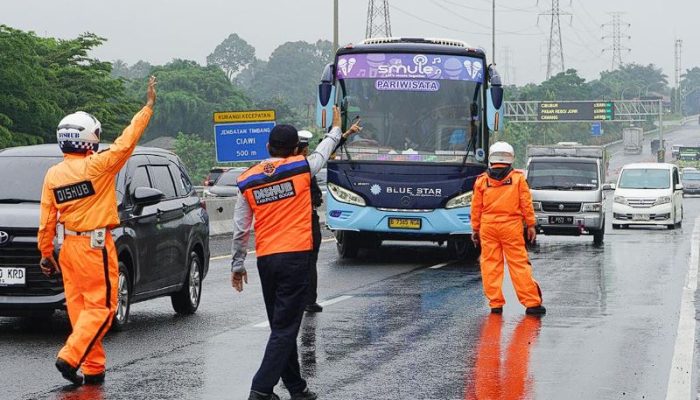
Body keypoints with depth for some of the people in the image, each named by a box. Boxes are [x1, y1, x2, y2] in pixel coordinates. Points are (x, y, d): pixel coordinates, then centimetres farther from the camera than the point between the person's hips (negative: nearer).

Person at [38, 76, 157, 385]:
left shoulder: (53, 174, 4)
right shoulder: (97, 166, -13)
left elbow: (47, 220, 7)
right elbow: (126, 142, -9)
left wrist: (46, 253, 14)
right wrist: (148, 106, -1)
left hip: (69, 246, 7)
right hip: (95, 246, -6)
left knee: (79, 306, 10)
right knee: (100, 306, -2)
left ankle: (94, 368, 13)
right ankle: (70, 357, -15)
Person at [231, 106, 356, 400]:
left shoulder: (247, 181, 5)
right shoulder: (301, 167, -3)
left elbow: (240, 229, 8)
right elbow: (325, 149, 19)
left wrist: (238, 265, 18)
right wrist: (336, 128, 39)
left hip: (265, 260, 4)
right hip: (295, 256, -4)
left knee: (282, 327, 14)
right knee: (285, 329, -5)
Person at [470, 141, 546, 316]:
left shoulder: (482, 180, 5)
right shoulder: (517, 178, 0)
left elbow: (476, 207, 8)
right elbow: (526, 203, 1)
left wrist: (475, 229, 15)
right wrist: (531, 225, 8)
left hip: (488, 227, 1)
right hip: (511, 226, -1)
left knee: (490, 265, 6)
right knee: (519, 264, -1)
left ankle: (495, 303, 4)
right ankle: (531, 303, -2)